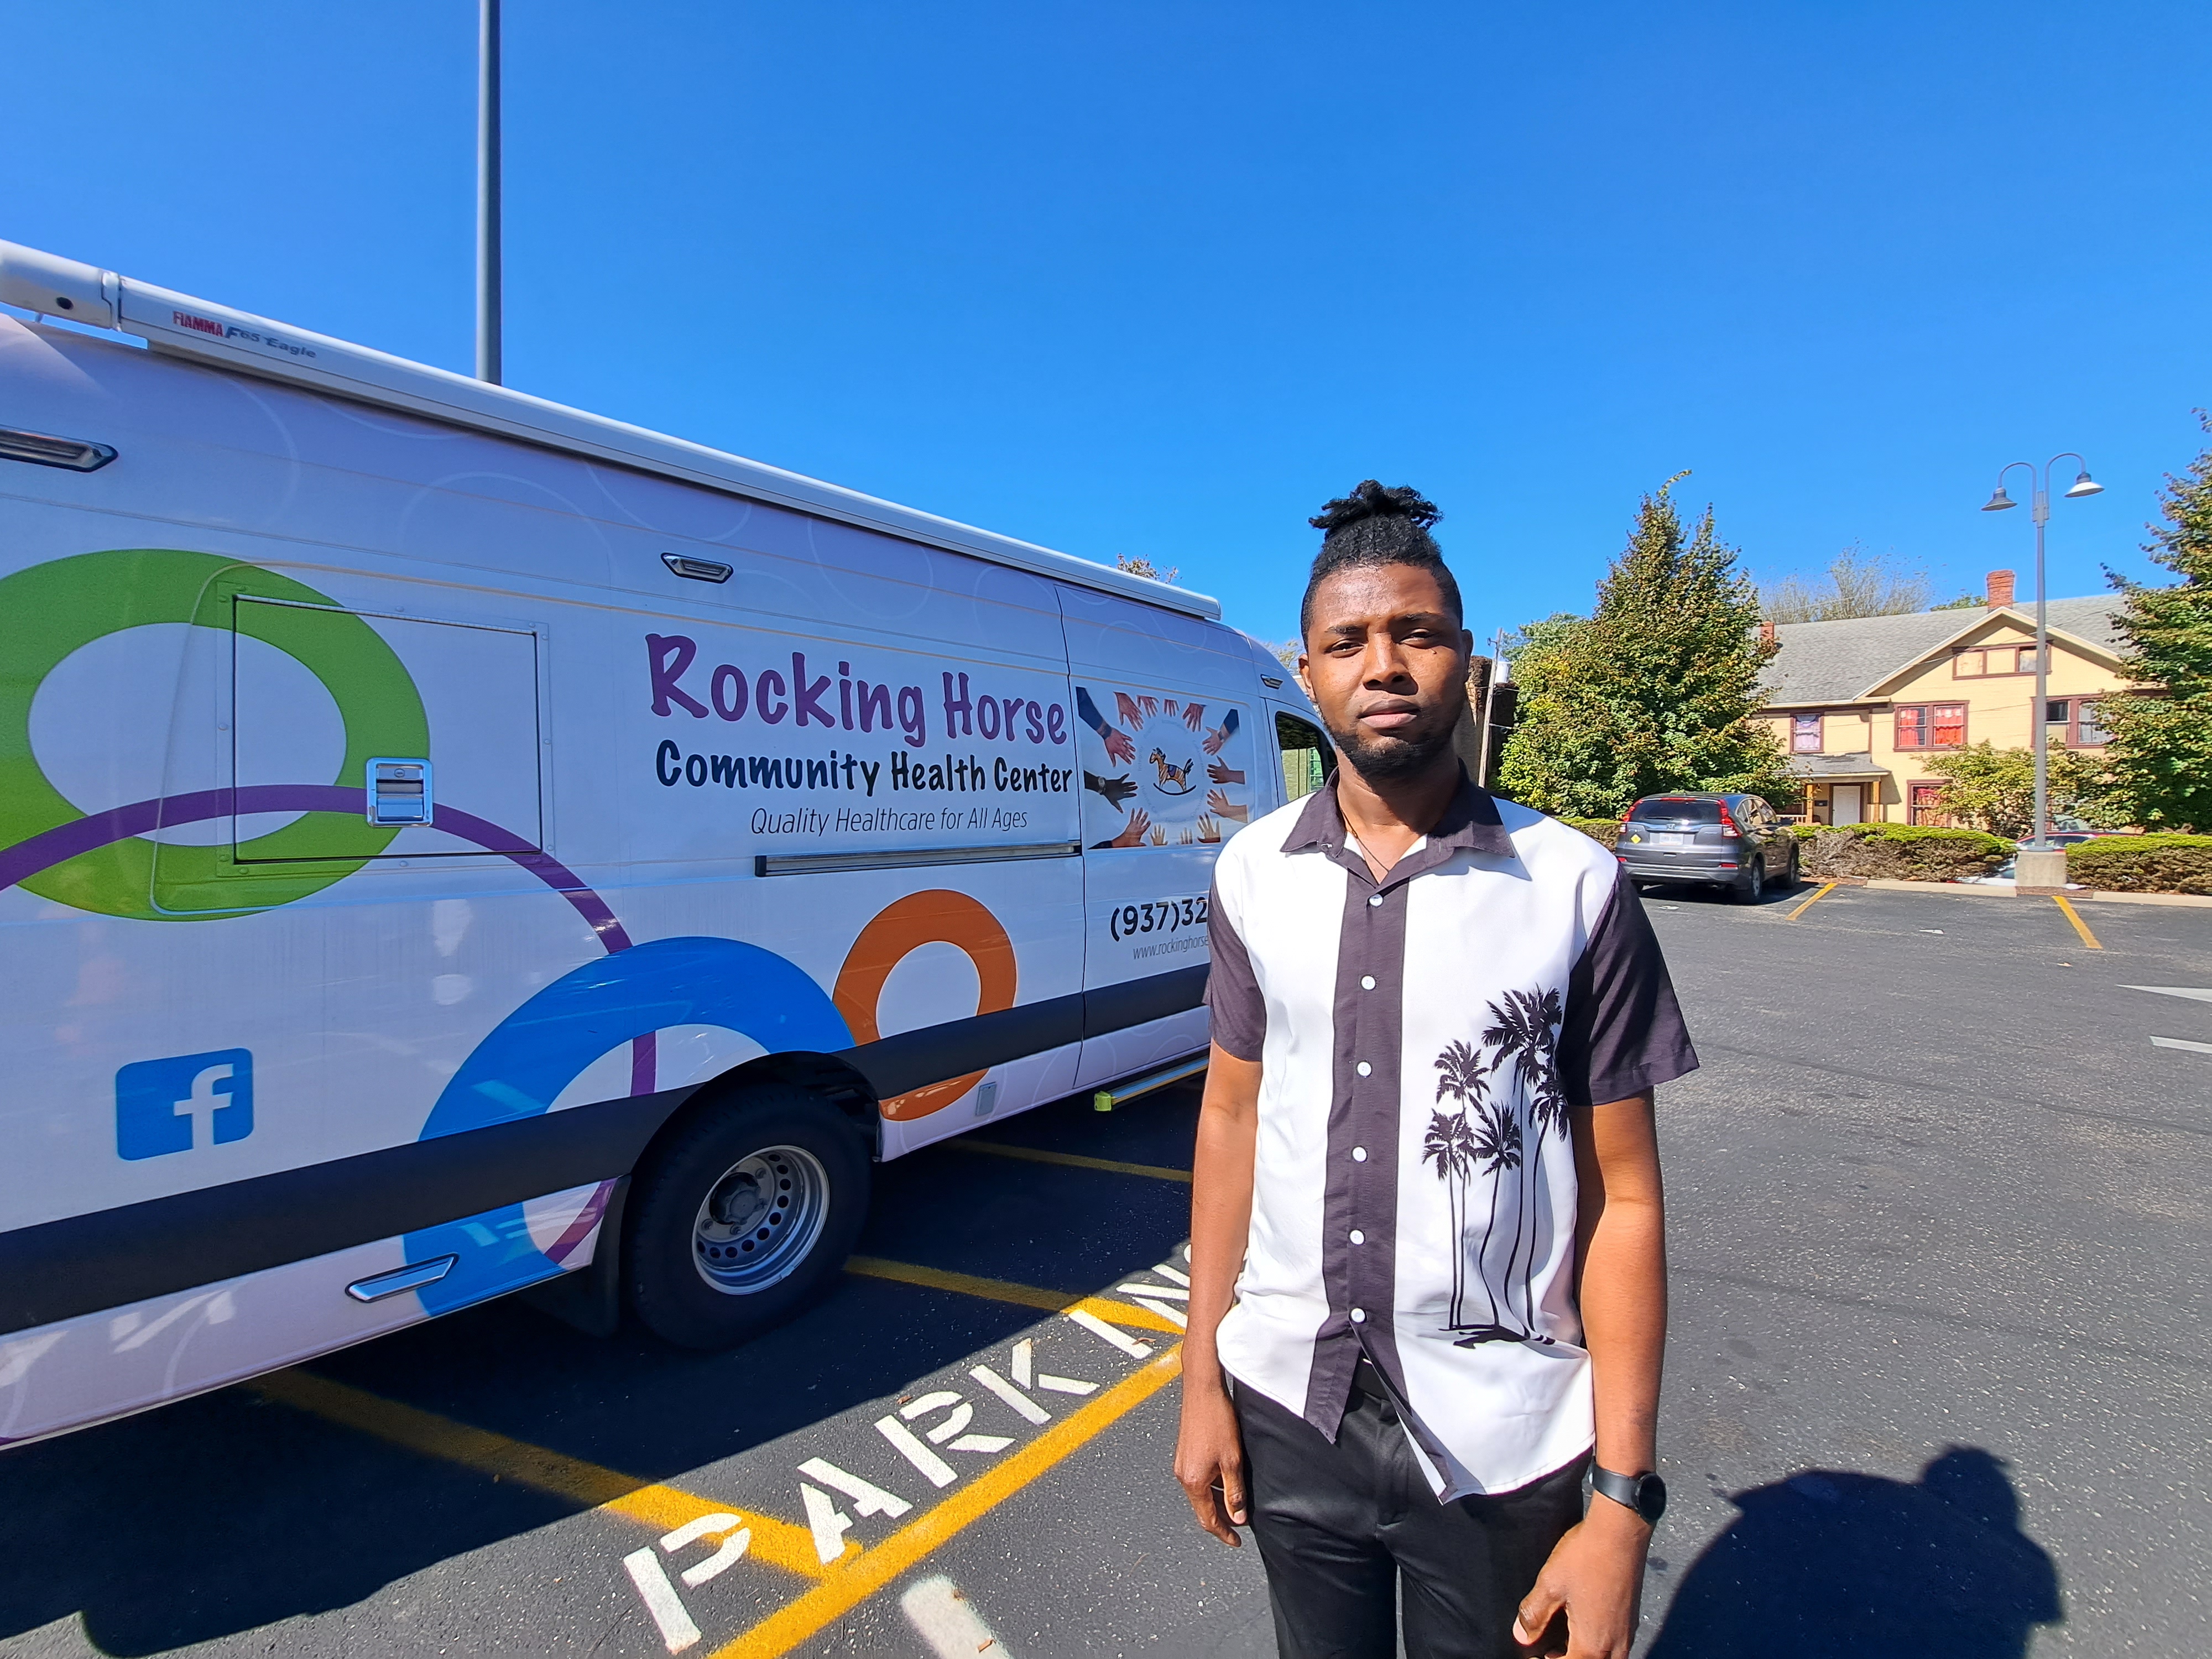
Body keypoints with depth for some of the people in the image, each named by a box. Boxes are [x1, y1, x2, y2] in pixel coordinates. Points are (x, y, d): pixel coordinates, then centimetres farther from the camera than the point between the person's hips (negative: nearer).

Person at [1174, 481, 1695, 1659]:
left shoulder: (1574, 887, -12)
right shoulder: (1254, 873, -4)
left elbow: (1622, 1196, -8)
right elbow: (1232, 1117, 2)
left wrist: (1621, 1501, -7)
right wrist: (1202, 1381, 4)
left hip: (1499, 1448, -2)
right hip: (1287, 1407, 3)